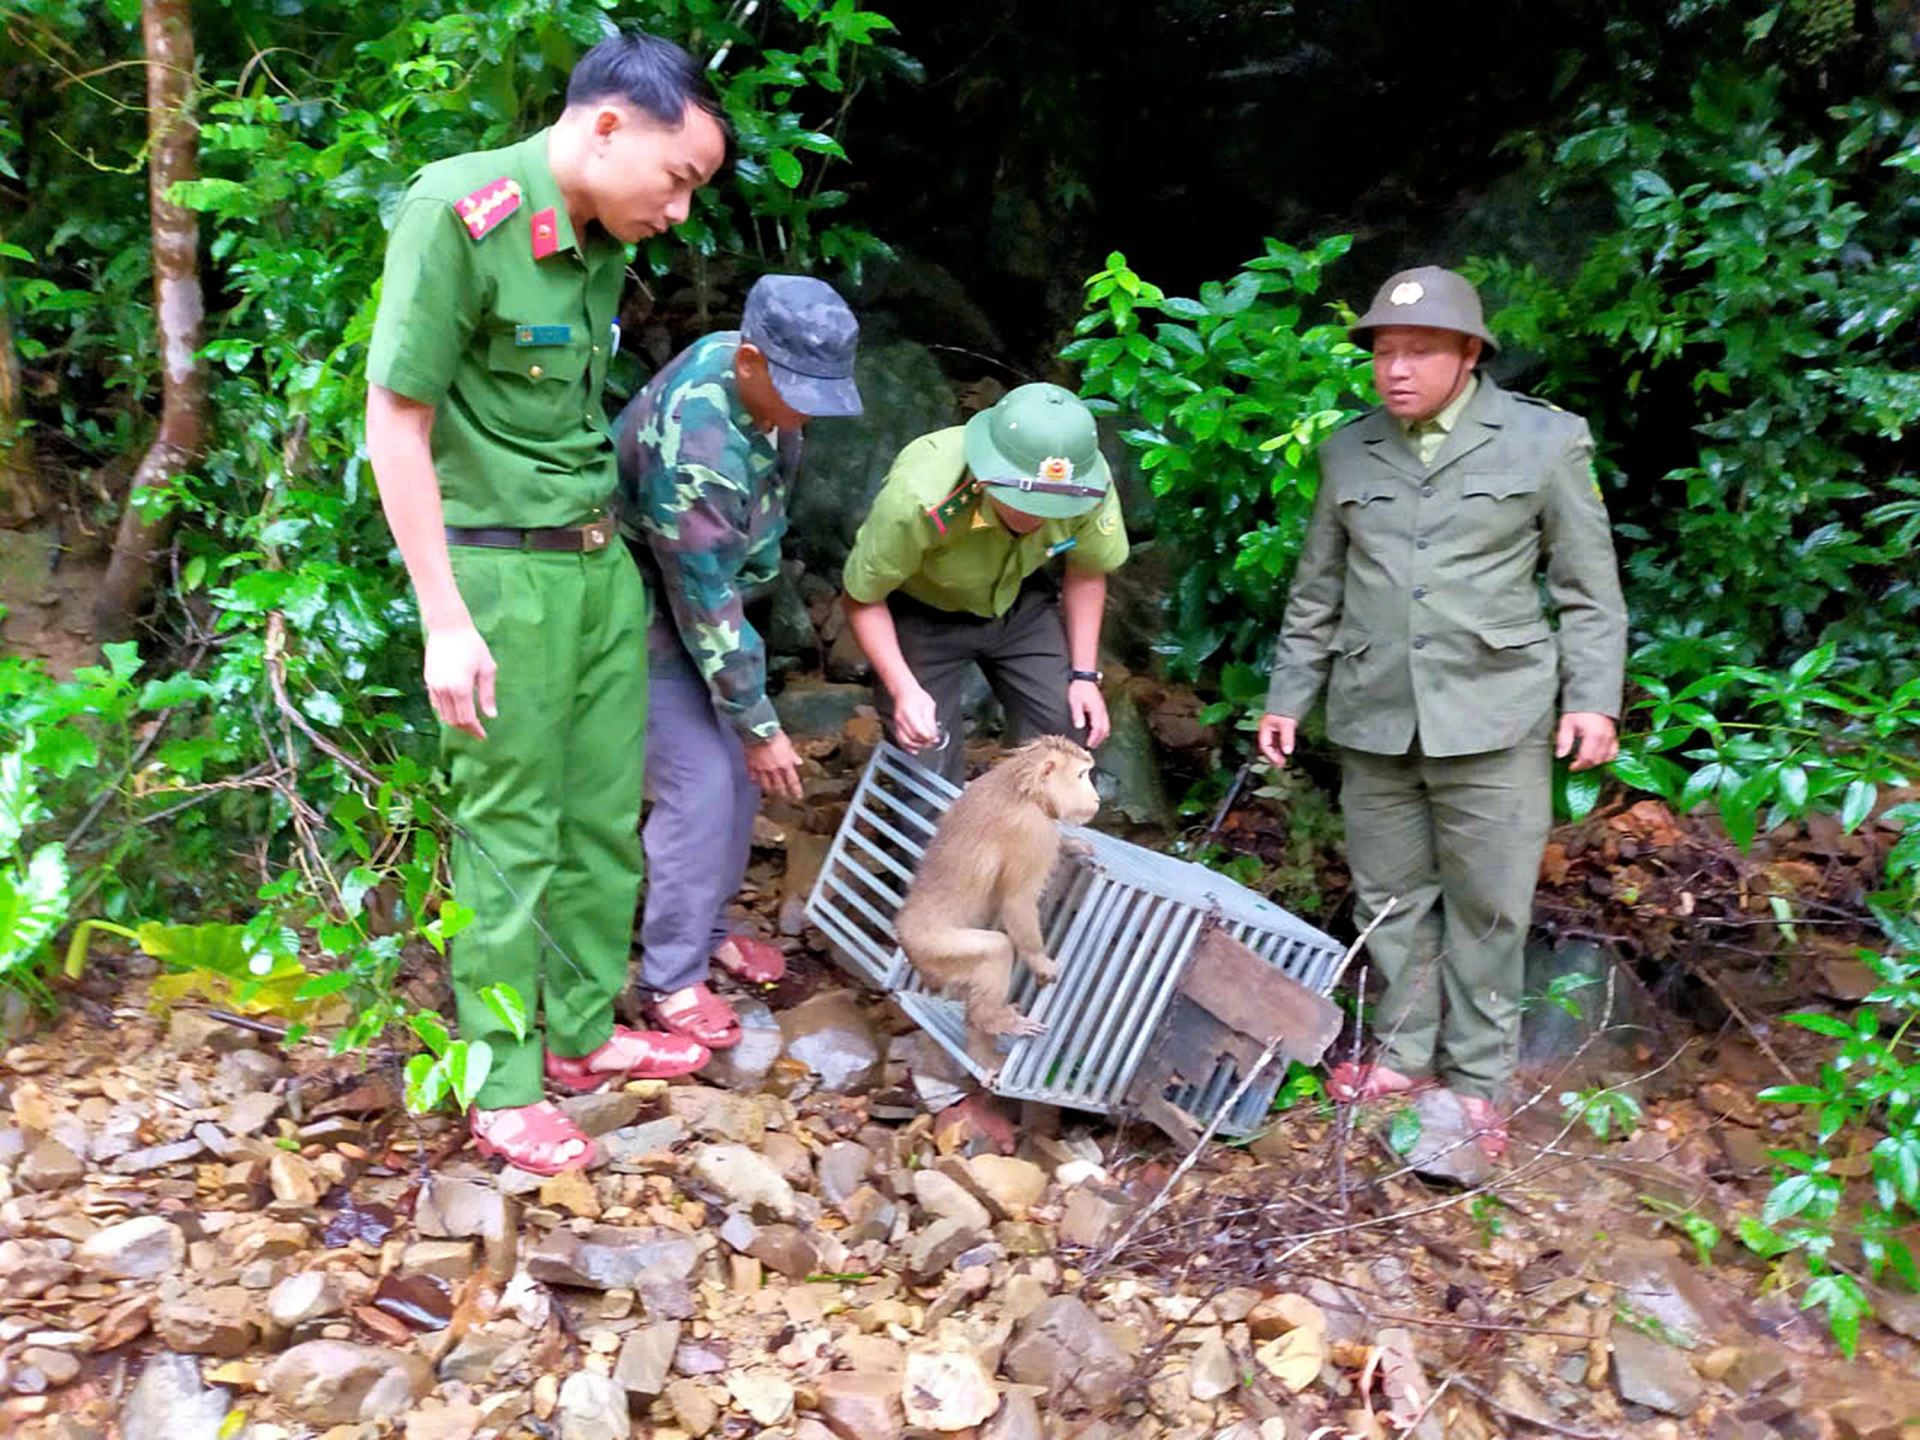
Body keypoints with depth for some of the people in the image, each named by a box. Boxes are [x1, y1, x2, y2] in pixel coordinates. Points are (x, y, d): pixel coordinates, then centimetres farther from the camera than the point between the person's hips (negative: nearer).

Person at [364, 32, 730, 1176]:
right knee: (512, 832, 2)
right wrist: (447, 621, -16)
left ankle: (584, 1033, 31)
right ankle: (505, 1089, 18)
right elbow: (396, 423, -15)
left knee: (606, 814, 14)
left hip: (602, 560, 8)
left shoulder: (605, 237, 6)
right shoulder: (458, 213, -16)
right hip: (502, 570, -7)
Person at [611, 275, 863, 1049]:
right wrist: (761, 728, -20)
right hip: (646, 614, -8)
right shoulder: (696, 448, -36)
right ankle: (671, 978, 5)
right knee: (699, 786, -10)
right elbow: (705, 606, -29)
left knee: (736, 773, 11)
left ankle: (706, 926, 29)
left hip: (709, 587, 8)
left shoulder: (754, 372, -10)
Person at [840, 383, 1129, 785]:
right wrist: (903, 688, -31)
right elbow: (863, 600, -21)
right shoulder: (918, 499, -38)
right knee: (930, 776, -9)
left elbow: (1086, 573, -4)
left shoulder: (1092, 485, -27)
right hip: (922, 613, -3)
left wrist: (1085, 674, -7)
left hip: (1019, 601, 3)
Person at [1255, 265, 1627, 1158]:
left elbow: (1589, 589, 3)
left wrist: (1593, 699, -6)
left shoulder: (1545, 441, 0)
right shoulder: (1348, 451, 9)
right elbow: (1317, 591, 15)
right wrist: (1288, 698, 14)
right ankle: (1405, 1054, 26)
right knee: (1390, 897, 10)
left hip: (1493, 719, -3)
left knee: (1487, 905, 4)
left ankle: (1477, 1079, 18)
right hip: (1374, 718, 3)